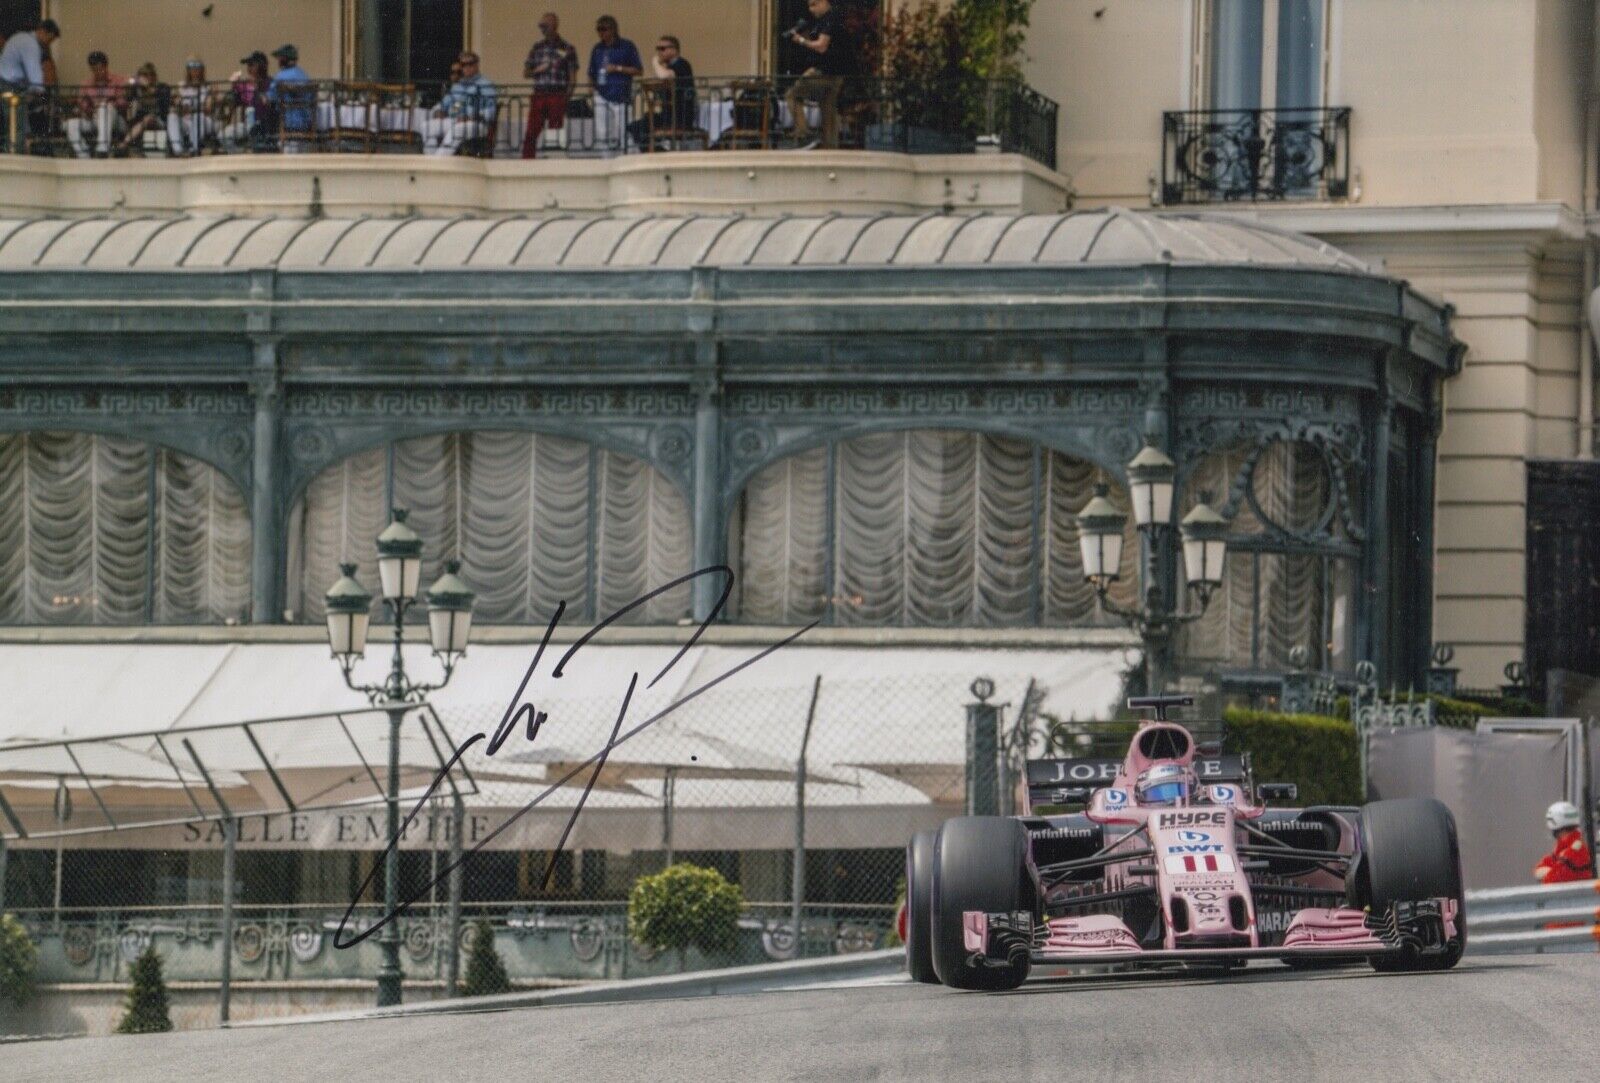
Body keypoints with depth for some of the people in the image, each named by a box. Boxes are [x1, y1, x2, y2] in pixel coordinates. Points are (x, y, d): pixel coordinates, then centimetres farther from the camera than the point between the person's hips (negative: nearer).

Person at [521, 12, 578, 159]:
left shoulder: (567, 49, 2)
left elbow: (572, 77, 1)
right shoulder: (537, 47, 14)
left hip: (557, 96, -4)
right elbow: (525, 73, 16)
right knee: (531, 133, -2)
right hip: (538, 95, 4)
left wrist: (568, 97, -8)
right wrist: (537, 70, -4)